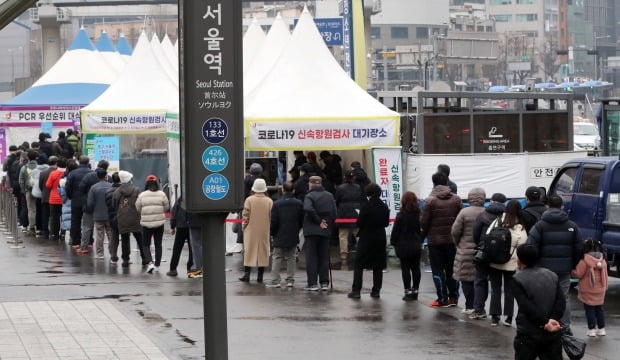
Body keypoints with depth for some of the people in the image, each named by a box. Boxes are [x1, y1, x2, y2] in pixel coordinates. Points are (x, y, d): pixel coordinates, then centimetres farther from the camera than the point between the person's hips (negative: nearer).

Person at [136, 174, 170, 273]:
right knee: (158, 244, 15)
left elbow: (138, 208, 1)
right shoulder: (162, 194, -5)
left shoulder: (142, 195, -8)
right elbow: (166, 207, 3)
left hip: (146, 224, -1)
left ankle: (150, 262, -13)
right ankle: (157, 265, 19)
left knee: (145, 245, 8)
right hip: (159, 223, 1)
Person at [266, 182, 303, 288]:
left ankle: (275, 281, -1)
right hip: (293, 237, 3)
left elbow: (273, 221, -9)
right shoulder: (299, 204, -1)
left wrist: (272, 233, 6)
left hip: (280, 236, -3)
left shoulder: (277, 204, -12)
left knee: (277, 258, 3)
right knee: (291, 258, 11)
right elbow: (302, 220, 5)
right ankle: (290, 280, 9)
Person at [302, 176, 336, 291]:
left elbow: (308, 209, -25)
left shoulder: (309, 196, -8)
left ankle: (312, 283, -3)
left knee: (311, 257, 0)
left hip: (312, 230, -4)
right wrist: (328, 223, 9)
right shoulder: (329, 196, 7)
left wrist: (318, 221, -15)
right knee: (324, 257, 10)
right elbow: (334, 213, 3)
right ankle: (324, 283, 9)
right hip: (325, 231, 4)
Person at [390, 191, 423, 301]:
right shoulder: (419, 214, 0)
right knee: (416, 268, 10)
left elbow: (396, 230, -9)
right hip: (416, 246, 4)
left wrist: (393, 242, 3)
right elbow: (423, 229, 9)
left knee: (405, 269, -1)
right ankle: (415, 290, 12)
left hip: (404, 247, -4)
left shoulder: (401, 215, -11)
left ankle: (408, 291, -4)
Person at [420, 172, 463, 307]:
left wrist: (424, 234, 9)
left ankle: (442, 299, 0)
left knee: (437, 270, 3)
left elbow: (424, 222, -10)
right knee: (452, 269, 14)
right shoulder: (456, 199, -2)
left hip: (435, 240, -4)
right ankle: (453, 297, 15)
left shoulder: (430, 200, -12)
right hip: (452, 240, 4)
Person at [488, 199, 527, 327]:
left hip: (494, 262, 1)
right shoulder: (520, 229, -12)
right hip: (511, 265, -1)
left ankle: (494, 316, 11)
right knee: (509, 291, 12)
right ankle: (508, 317, 12)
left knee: (495, 290, 11)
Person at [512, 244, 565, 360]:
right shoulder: (552, 275, 10)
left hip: (529, 334, -4)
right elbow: (561, 301, 1)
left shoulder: (518, 279, -5)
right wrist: (553, 319, -11)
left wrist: (544, 323, -15)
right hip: (553, 333, 4)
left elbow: (527, 306, -15)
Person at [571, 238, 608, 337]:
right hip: (600, 290, 6)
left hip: (588, 291, -6)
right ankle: (601, 328, 18)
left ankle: (592, 329, 1)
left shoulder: (584, 260, -18)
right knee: (599, 308, 15)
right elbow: (605, 275, 10)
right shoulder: (602, 260, 3)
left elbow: (578, 274, -14)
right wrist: (605, 287, 19)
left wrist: (571, 271, 4)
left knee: (589, 309, 2)